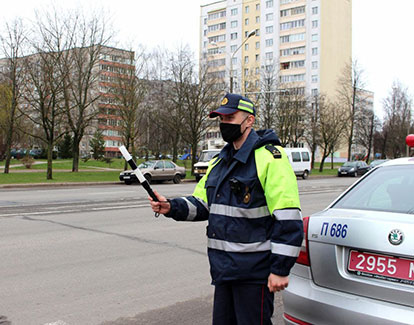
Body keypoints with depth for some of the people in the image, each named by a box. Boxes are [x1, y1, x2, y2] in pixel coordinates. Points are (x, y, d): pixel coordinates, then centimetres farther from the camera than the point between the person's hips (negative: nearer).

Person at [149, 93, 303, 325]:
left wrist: (280, 269, -20)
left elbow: (288, 220, -18)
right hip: (224, 269, 8)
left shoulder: (270, 158, -13)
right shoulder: (219, 162, 14)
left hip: (254, 271, -8)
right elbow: (201, 204, 18)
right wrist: (171, 207, -2)